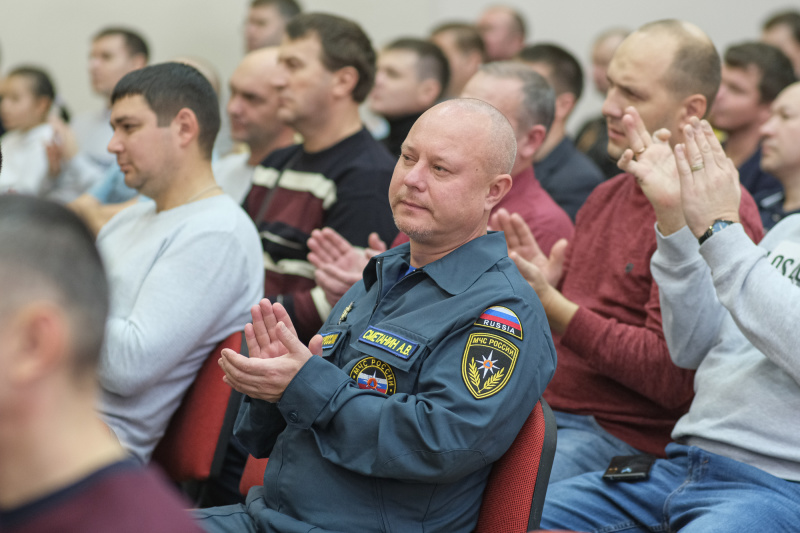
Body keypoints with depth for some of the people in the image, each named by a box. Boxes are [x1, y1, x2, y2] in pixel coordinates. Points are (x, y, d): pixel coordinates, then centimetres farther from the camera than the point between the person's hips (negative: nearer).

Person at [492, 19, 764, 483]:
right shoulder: (607, 195, 18)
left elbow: (673, 376, -17)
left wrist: (552, 306, -17)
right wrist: (542, 283, 1)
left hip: (629, 440, -8)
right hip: (546, 411, 8)